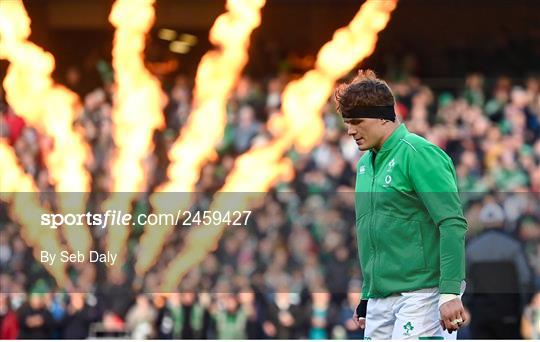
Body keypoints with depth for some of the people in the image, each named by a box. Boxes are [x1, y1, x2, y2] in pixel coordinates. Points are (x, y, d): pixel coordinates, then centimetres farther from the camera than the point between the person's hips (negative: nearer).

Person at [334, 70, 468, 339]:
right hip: (380, 300, 8)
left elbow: (452, 224, -15)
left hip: (420, 294, -8)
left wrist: (451, 294, -21)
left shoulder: (418, 154, -9)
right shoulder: (365, 163, 17)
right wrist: (366, 297, 23)